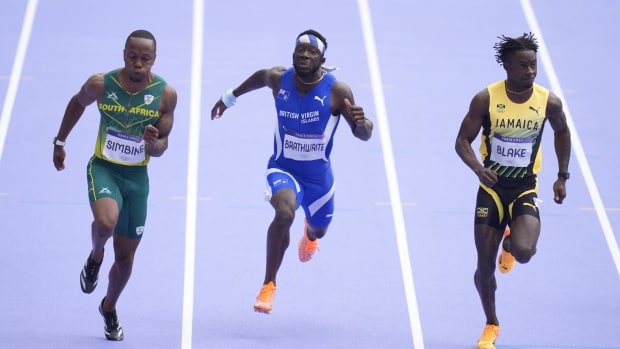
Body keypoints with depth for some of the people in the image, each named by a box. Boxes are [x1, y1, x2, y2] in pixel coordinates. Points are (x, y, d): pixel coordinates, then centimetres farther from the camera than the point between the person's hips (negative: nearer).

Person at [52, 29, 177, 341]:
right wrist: (60, 142, 16)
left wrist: (154, 143, -28)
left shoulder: (165, 94, -11)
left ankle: (109, 308, 39)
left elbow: (161, 147, -5)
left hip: (137, 176, 2)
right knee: (106, 222, -34)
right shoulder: (101, 84, -13)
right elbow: (77, 103, 11)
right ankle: (95, 257, 2)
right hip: (103, 167, -2)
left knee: (125, 256, 11)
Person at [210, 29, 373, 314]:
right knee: (285, 212, -32)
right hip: (282, 168, -1)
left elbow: (363, 135, -16)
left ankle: (309, 233, 66)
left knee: (319, 230, 23)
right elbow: (259, 77, 11)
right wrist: (230, 97, 24)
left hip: (318, 174, 1)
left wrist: (360, 122, -40)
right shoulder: (279, 79, -14)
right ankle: (269, 284, -18)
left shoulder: (337, 91, -21)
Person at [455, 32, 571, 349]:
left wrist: (562, 176, 10)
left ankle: (509, 243, 16)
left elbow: (562, 133, 12)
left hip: (525, 190, 0)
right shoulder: (486, 99, -13)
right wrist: (478, 168, -27)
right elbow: (462, 141, -8)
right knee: (485, 266, 0)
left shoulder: (548, 102, -8)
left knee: (524, 252, -24)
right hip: (491, 189, 0)